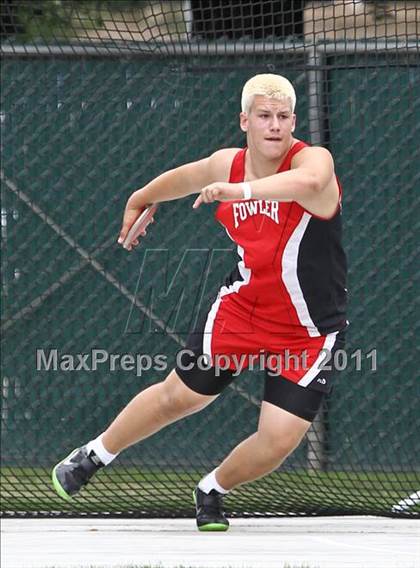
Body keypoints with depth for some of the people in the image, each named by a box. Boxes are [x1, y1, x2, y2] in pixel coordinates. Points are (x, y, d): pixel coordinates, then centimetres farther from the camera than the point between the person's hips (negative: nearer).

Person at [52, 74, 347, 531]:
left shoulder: (312, 159, -22)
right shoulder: (227, 164, -5)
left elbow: (309, 182, -49)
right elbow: (182, 179, 20)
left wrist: (242, 191, -64)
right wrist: (139, 200, 38)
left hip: (308, 334, -3)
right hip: (242, 306, 3)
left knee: (279, 439, -11)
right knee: (179, 395, 9)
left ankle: (213, 490, 20)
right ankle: (94, 456, 35)